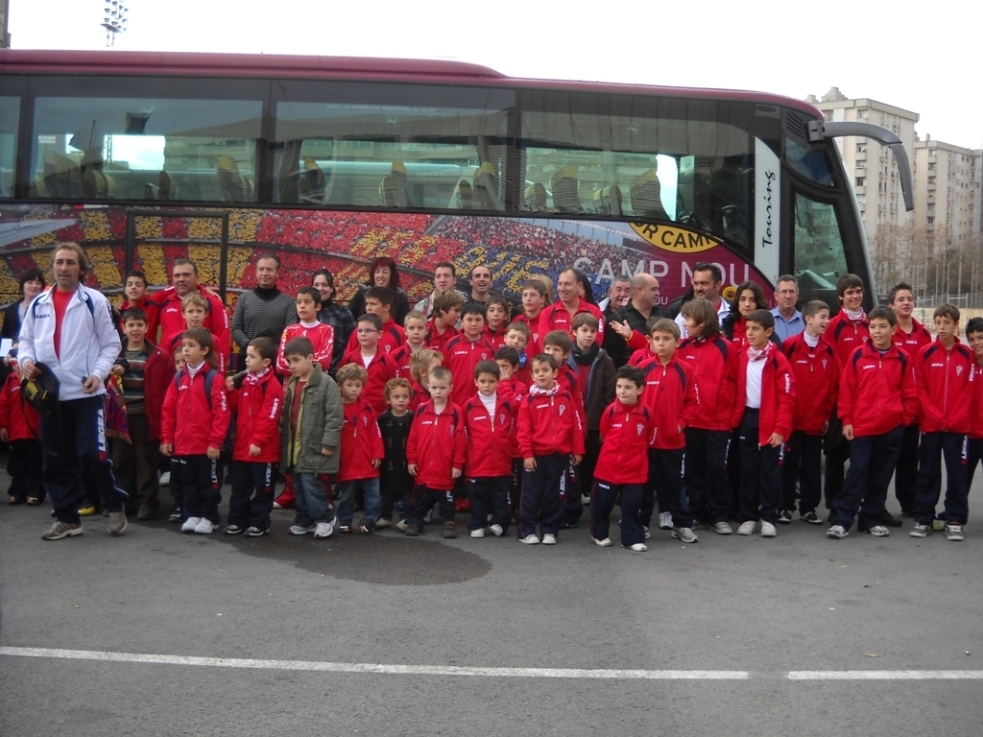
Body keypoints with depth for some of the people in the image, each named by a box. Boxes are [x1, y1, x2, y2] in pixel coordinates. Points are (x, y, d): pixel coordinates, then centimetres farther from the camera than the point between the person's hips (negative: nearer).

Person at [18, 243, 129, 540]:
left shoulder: (95, 301, -2)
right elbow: (25, 340, 16)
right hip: (49, 393, 5)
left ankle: (116, 507, 13)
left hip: (86, 393, -5)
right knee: (55, 460, 9)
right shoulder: (38, 304, 10)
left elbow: (111, 343, 0)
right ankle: (67, 518, 20)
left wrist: (99, 373, -14)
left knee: (93, 455, -8)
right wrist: (26, 360, -6)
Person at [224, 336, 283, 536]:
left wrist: (258, 441, -20)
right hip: (241, 446, 8)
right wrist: (231, 391, 1)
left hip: (263, 450, -8)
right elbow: (237, 408, 17)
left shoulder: (272, 386, -14)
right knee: (240, 486, 14)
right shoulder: (244, 382, 11)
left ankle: (259, 523, 13)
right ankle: (237, 520, 24)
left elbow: (269, 418, -18)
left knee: (262, 488, 4)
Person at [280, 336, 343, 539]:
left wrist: (328, 442, -17)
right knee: (298, 485, 13)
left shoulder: (326, 383, -13)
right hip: (294, 445, 8)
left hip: (314, 446, -8)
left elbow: (335, 415, -15)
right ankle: (303, 521, 24)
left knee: (310, 483, -10)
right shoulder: (291, 383, 12)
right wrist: (283, 436, 14)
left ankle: (325, 518, 7)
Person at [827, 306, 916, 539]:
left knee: (881, 476, 9)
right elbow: (846, 389, 0)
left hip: (892, 429, 2)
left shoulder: (903, 359, 2)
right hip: (861, 426, -2)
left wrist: (905, 419, 3)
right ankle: (840, 520, 0)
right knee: (857, 472, -4)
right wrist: (846, 420, -2)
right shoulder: (857, 355, -2)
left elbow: (910, 393, 8)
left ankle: (872, 520, 20)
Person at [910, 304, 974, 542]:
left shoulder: (967, 355, 1)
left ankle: (954, 520, 12)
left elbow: (969, 390, 0)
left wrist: (955, 418, -10)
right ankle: (923, 518, 13)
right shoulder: (925, 353, -1)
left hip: (958, 426, 0)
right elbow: (920, 389, -1)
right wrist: (935, 415, -11)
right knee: (928, 472, 6)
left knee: (957, 472, 4)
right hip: (930, 424, 0)